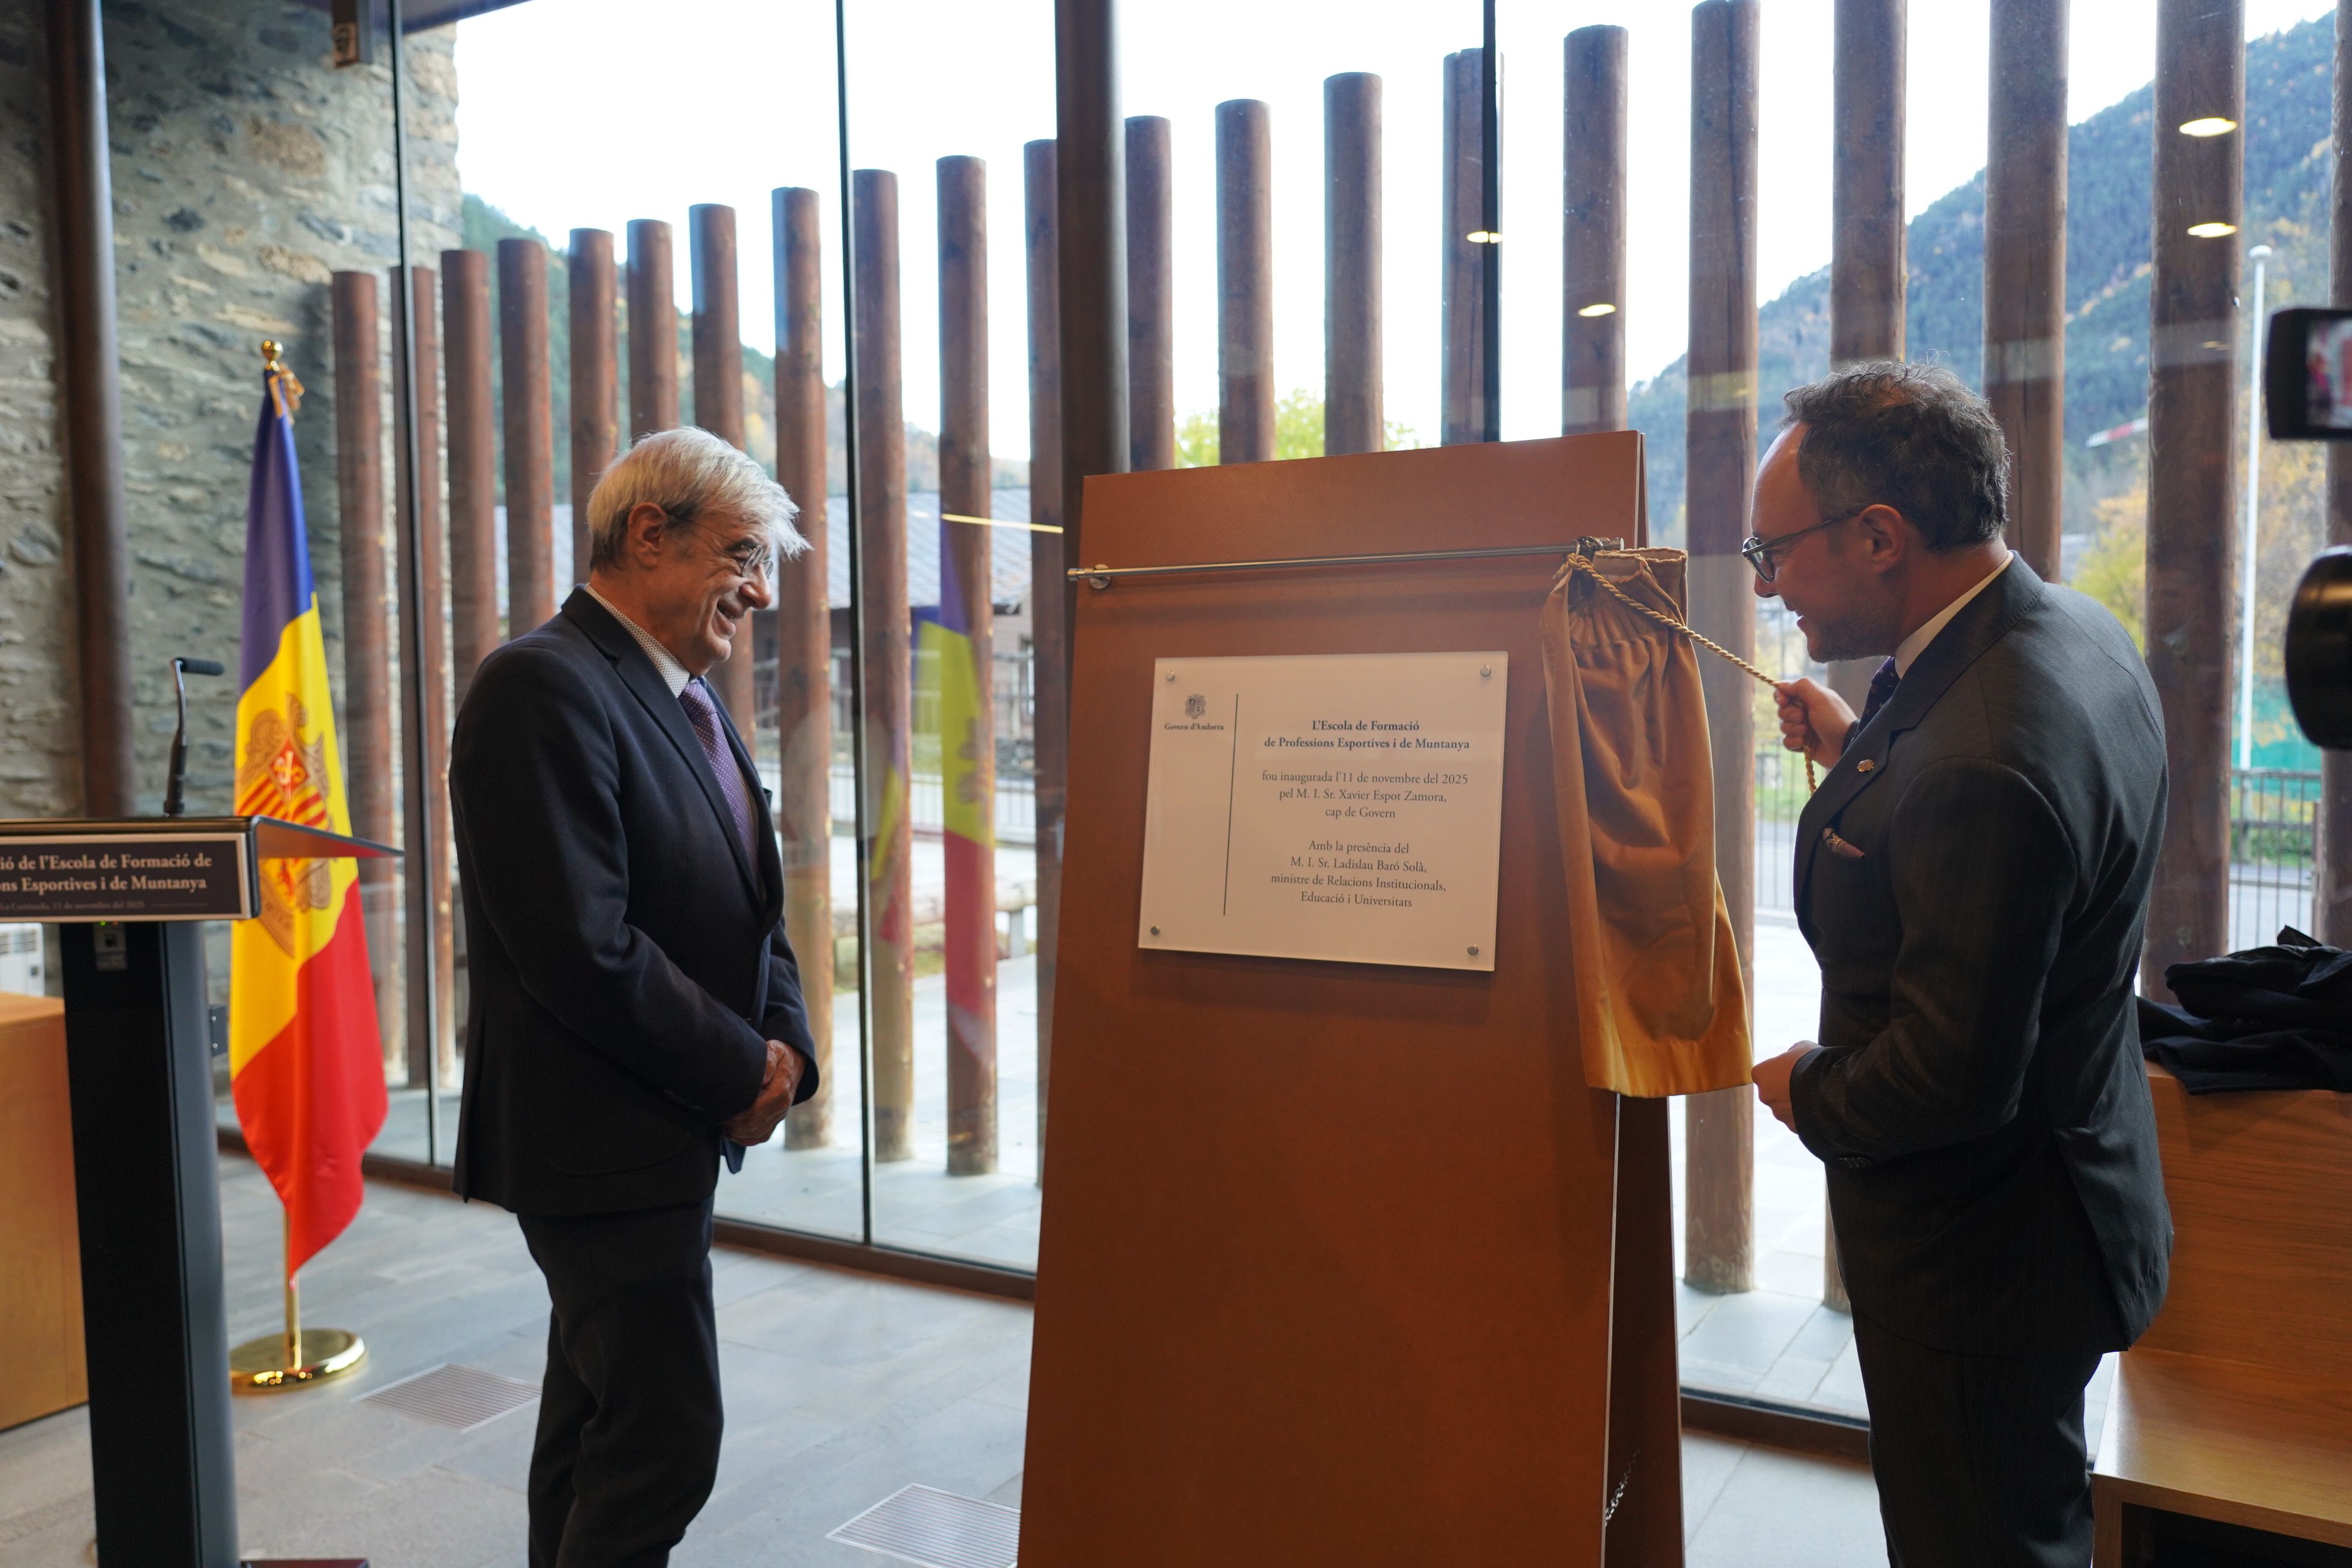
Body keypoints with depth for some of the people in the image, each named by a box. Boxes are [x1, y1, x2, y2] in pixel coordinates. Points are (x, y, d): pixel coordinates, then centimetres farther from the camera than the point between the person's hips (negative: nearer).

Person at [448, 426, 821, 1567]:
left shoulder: (690, 702, 13)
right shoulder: (544, 688, -18)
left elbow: (747, 909, 15)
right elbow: (583, 950, -25)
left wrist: (784, 1043, -2)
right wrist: (742, 1069, -15)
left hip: (676, 1128, 10)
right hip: (599, 1140, -10)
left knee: (596, 1421, 20)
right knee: (666, 1437, -2)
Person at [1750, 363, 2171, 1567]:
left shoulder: (1981, 758, -34)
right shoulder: (2077, 634, -2)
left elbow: (1956, 1077, -29)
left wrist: (1809, 1095, -11)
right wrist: (1860, 753, 4)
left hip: (1980, 1259, -10)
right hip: (2069, 1190, 10)